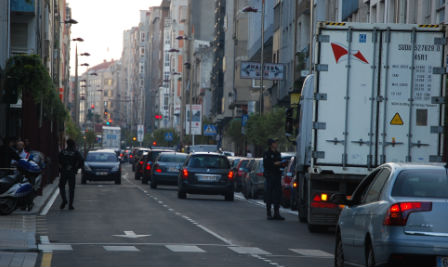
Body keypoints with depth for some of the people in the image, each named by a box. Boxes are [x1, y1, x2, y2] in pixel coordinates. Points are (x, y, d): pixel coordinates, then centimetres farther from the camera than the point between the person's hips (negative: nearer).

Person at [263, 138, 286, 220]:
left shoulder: (278, 153, 16)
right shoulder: (267, 153, -5)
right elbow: (265, 164, -12)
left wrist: (282, 164, 2)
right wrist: (274, 163, -17)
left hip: (277, 176, 7)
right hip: (270, 176, -7)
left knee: (278, 194, 3)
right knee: (269, 194, -3)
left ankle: (276, 214, 7)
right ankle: (269, 214, 1)